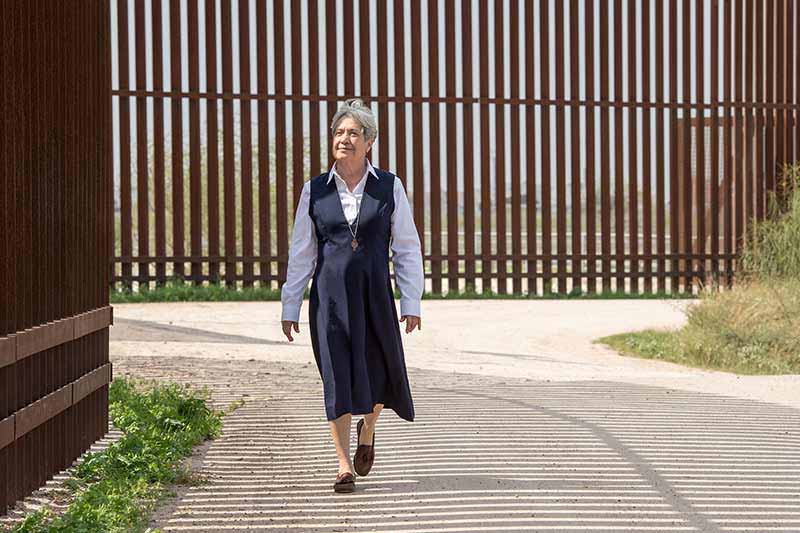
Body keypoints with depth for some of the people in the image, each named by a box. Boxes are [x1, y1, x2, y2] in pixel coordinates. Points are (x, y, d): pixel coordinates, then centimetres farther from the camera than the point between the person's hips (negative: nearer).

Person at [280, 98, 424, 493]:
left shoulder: (388, 187, 2)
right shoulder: (315, 191, 5)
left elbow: (407, 248, 3)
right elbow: (301, 253, 8)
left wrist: (411, 302, -2)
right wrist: (289, 307, 6)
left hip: (375, 294, 0)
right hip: (330, 294, 0)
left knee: (380, 373, 4)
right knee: (338, 377, -4)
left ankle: (367, 431, 37)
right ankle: (344, 466, 2)